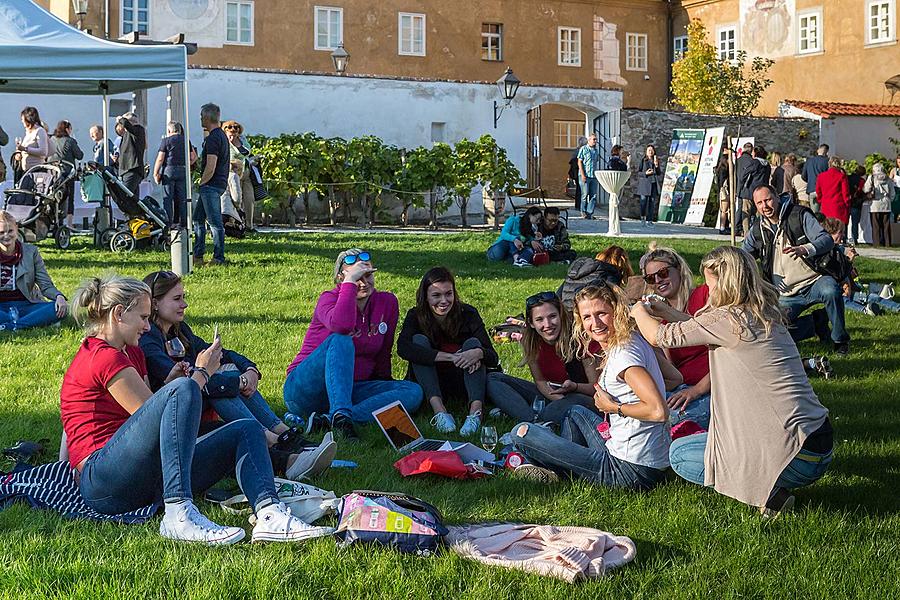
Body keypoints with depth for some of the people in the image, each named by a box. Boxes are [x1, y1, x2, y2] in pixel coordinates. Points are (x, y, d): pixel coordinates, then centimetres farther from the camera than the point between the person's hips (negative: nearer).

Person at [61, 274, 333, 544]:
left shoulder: (130, 352, 25)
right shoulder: (104, 357, -7)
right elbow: (152, 414, -9)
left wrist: (169, 382, 8)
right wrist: (202, 373, 2)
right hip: (103, 481, -10)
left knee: (246, 430, 0)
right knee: (183, 389, -29)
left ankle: (269, 515, -30)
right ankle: (179, 514, -40)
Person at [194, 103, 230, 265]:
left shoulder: (212, 139, -16)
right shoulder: (222, 135, 16)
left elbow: (211, 167, -22)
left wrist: (201, 183, -10)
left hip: (211, 185, -11)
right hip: (220, 183, 11)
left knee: (215, 222, -6)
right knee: (198, 218, 15)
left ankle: (219, 257, -2)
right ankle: (197, 255, 18)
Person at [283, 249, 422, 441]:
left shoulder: (387, 303, 6)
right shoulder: (329, 298, -8)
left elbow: (383, 354, 14)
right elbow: (342, 325, -33)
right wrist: (349, 282, -25)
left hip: (351, 390, 5)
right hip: (306, 389, -5)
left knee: (414, 392, -18)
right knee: (341, 341, -31)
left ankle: (328, 420, -34)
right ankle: (341, 416, -49)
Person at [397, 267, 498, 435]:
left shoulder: (468, 313, -8)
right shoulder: (416, 316, -8)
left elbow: (494, 359, -13)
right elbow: (403, 348, -30)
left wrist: (478, 353, -39)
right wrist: (450, 357, -36)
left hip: (462, 384, 0)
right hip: (430, 386, 0)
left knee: (473, 343, -21)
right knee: (419, 340, -21)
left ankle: (476, 410, -43)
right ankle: (438, 409, -38)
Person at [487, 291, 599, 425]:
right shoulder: (530, 341, -7)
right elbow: (540, 381, 0)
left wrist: (574, 387, -34)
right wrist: (560, 400, -20)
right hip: (550, 395, 5)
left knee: (575, 401, -41)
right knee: (492, 380, -9)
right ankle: (533, 420, -30)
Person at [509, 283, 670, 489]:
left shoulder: (624, 354, -19)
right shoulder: (635, 340, 10)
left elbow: (658, 411, -29)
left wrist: (615, 408, -12)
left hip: (630, 472, -10)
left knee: (521, 432, -5)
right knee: (576, 412, 37)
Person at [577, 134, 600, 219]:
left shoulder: (596, 150, 16)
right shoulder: (583, 149, -1)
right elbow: (579, 162, -5)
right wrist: (582, 175, -13)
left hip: (594, 176, 5)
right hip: (585, 175, -5)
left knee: (593, 195, -1)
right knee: (585, 194, -4)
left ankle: (590, 212, 1)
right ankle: (583, 211, 10)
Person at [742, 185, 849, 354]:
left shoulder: (799, 215, -2)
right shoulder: (757, 230, 9)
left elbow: (827, 240, -12)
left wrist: (804, 249, -33)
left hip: (814, 282, -3)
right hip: (787, 295, 3)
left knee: (831, 291, -38)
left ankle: (840, 340, -14)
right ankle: (816, 321, 7)